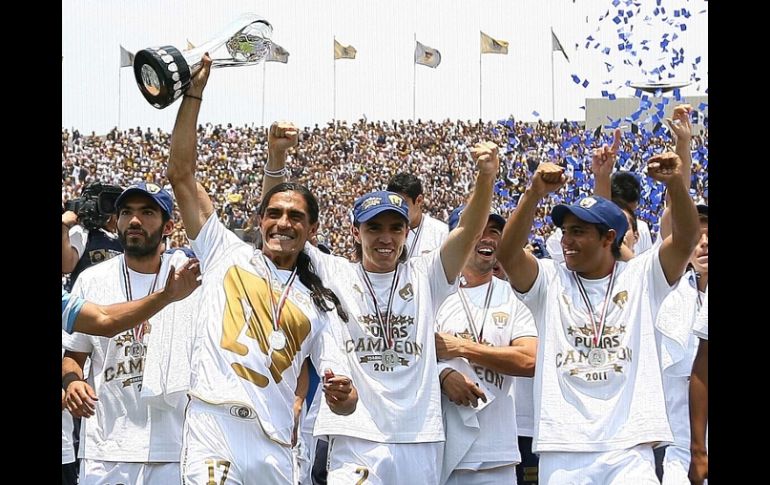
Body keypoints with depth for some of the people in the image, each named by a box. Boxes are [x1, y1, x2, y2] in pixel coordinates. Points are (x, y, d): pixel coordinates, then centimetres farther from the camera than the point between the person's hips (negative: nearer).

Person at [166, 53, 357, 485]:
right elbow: (182, 174, 9)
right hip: (214, 430, -3)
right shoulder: (228, 254, 15)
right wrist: (194, 93, 2)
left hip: (275, 448, 3)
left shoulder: (319, 304, 18)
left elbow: (345, 402, 13)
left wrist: (343, 393, -12)